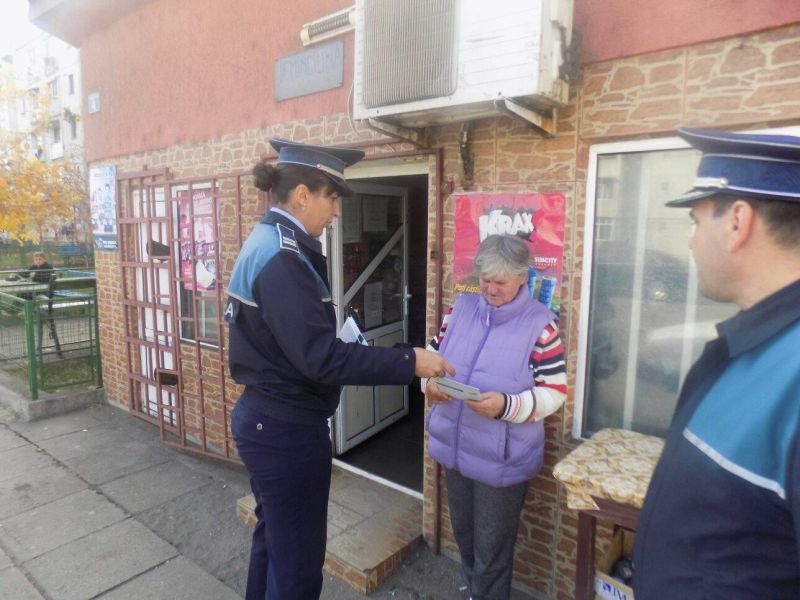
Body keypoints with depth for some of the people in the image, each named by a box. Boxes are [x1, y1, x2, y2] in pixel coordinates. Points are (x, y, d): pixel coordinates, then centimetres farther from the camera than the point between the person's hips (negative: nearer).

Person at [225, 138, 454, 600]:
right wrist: (409, 362, -24)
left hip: (263, 419, 10)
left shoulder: (267, 244, 8)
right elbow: (321, 359, -28)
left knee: (273, 540, 27)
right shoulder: (281, 259, -24)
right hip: (288, 431, -10)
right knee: (298, 563, 10)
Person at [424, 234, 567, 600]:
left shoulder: (540, 324, -13)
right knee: (463, 534, 27)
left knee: (491, 549, 13)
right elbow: (434, 354, 10)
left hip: (503, 459, -5)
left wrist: (506, 405, -28)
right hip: (455, 447, 6)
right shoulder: (461, 308, 2)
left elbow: (554, 392, -12)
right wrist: (430, 381, -13)